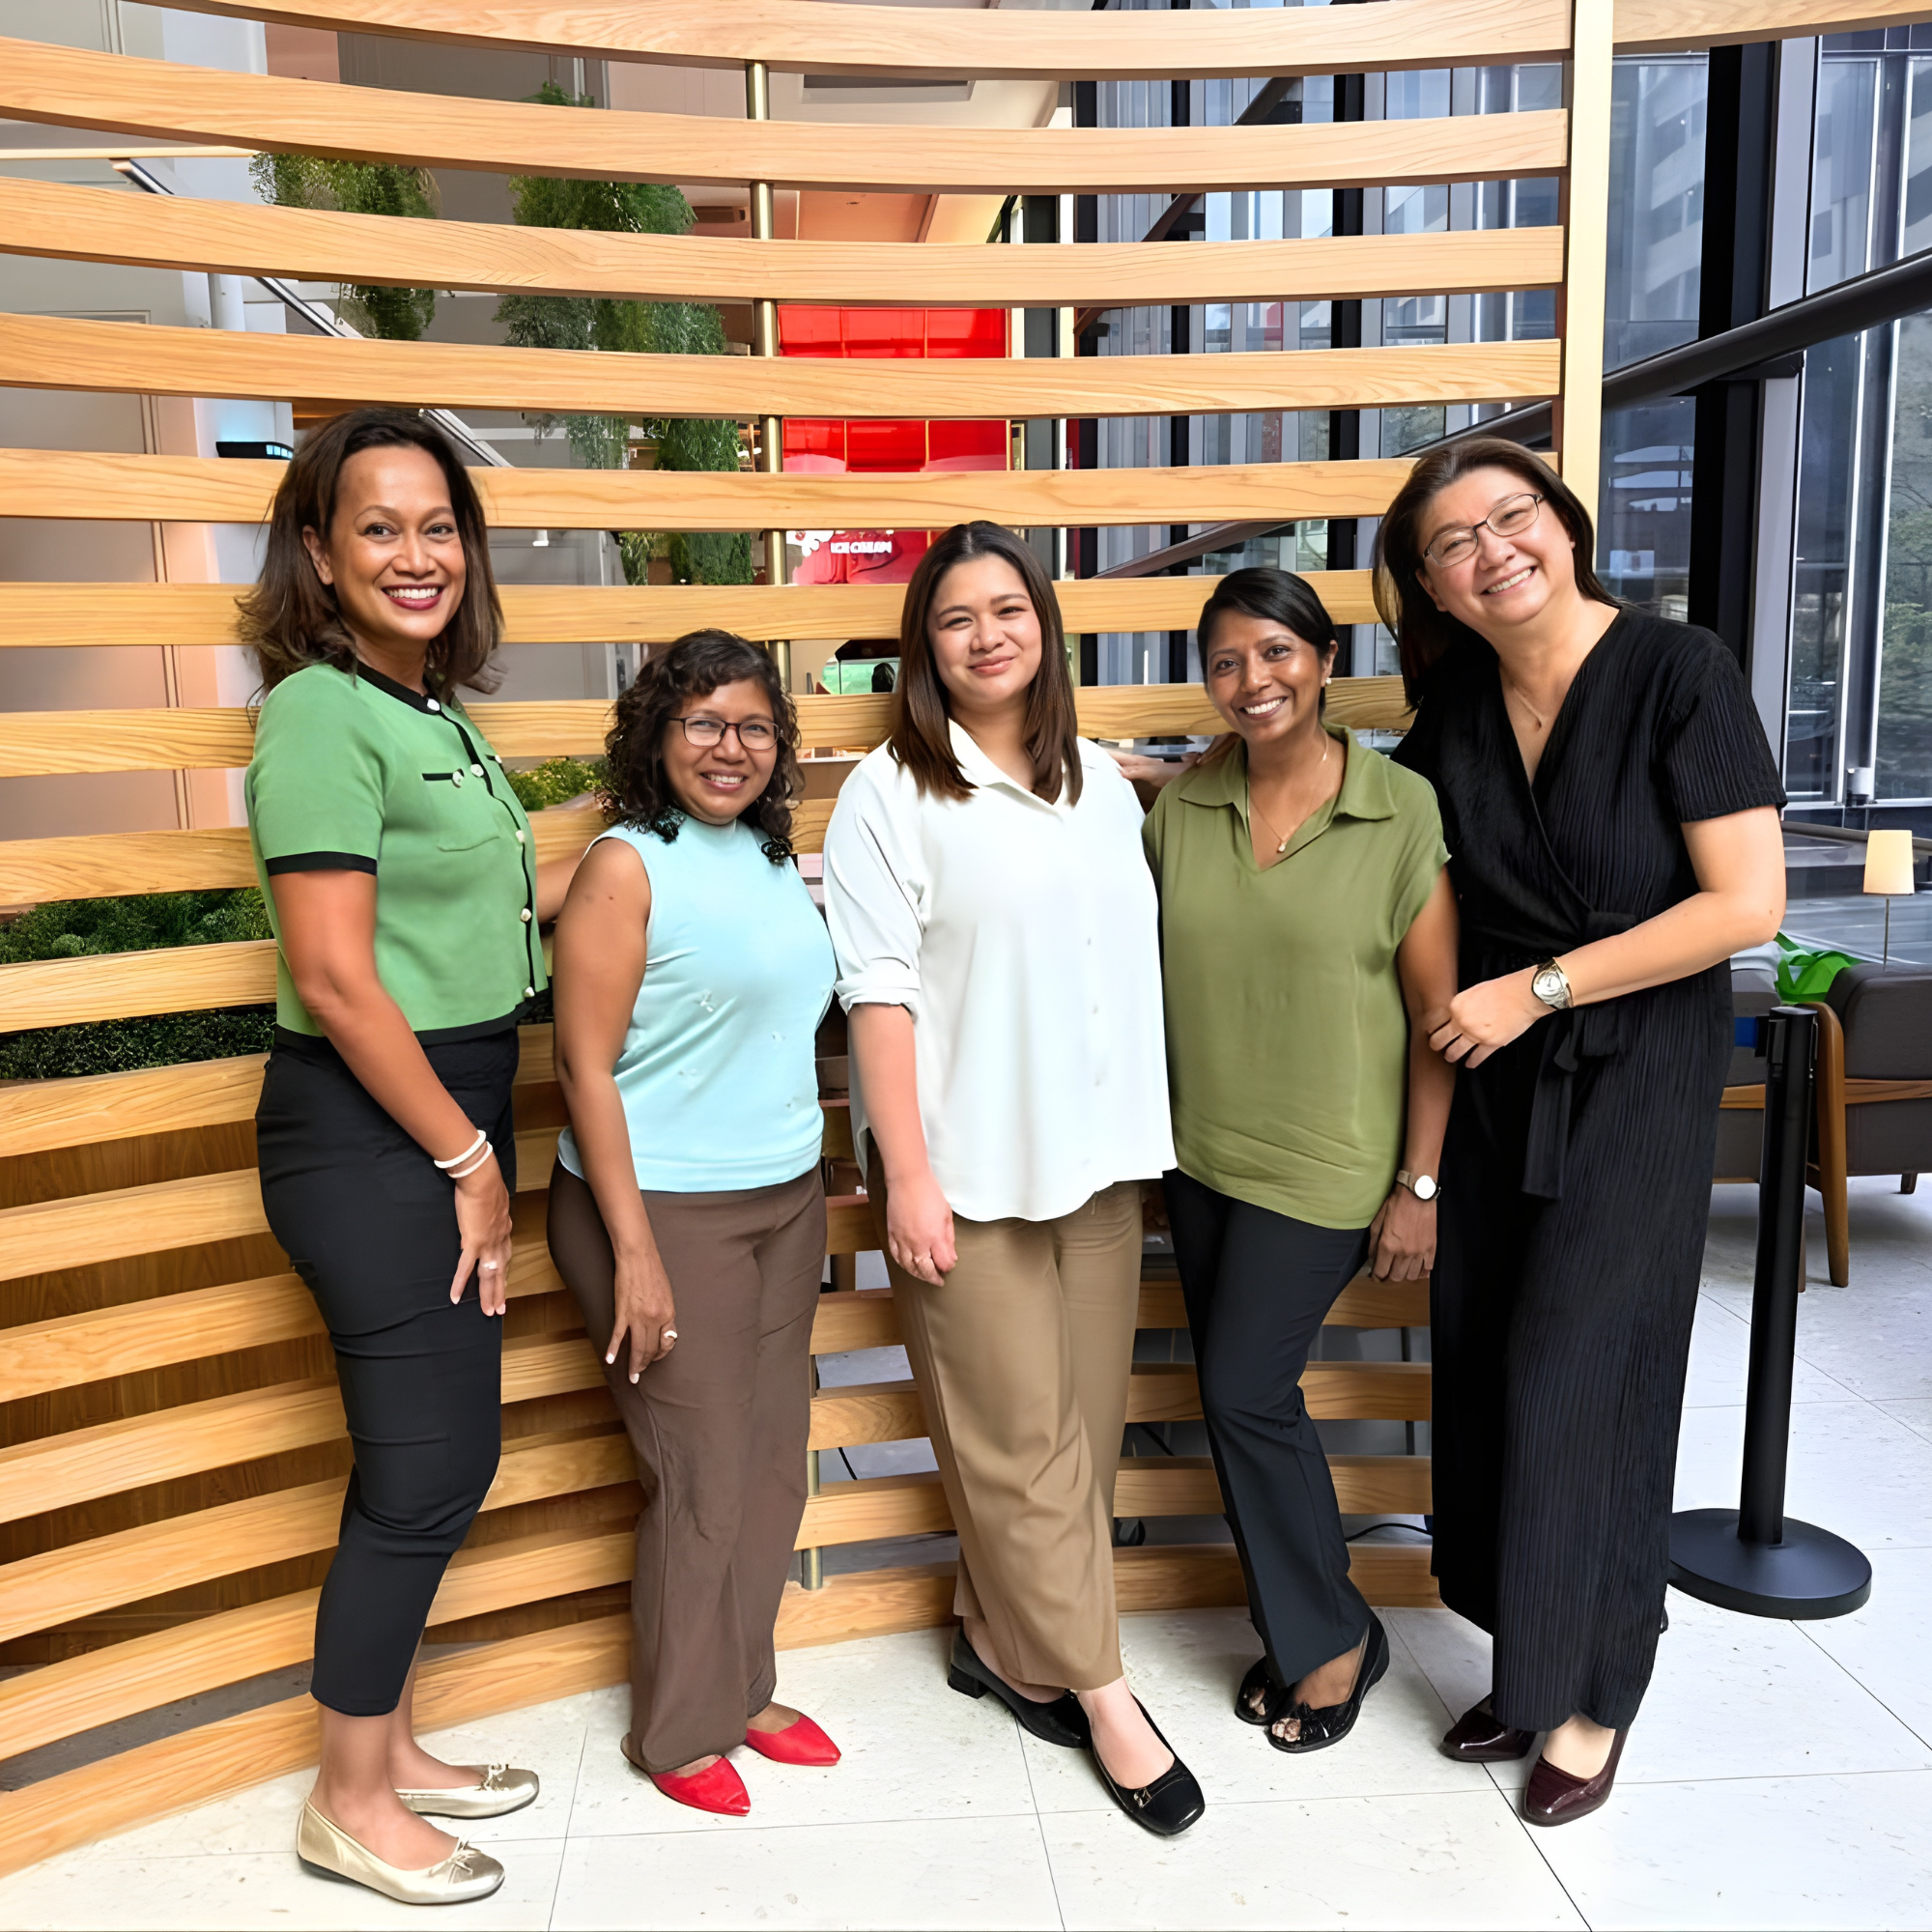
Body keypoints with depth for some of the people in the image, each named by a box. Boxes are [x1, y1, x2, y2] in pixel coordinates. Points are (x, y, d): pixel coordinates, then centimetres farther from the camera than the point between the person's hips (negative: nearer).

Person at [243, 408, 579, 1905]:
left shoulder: (436, 711, 12)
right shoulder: (322, 715, -16)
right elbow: (333, 982, -20)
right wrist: (468, 1157, -14)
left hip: (453, 1112, 9)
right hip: (366, 1127, -9)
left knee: (439, 1456, 17)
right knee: (427, 1465, 2)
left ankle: (392, 1746, 35)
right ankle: (352, 1804, 23)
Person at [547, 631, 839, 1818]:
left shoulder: (776, 863, 9)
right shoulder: (628, 867, -12)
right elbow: (587, 1065, -15)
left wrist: (809, 1184, 14)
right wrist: (633, 1249, -18)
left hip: (786, 1200, 7)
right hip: (667, 1209, -7)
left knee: (775, 1458, 14)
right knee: (705, 1477, 2)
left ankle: (740, 1686, 33)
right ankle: (682, 1729, 23)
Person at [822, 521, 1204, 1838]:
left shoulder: (1102, 782, 11)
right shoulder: (892, 792, -5)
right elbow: (880, 992, -9)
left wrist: (1148, 1133, 13)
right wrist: (907, 1175, -13)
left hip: (1098, 1150, 6)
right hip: (968, 1167, -5)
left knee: (1086, 1420, 11)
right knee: (1020, 1434, 2)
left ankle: (1004, 1642, 30)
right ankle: (1095, 1684, 17)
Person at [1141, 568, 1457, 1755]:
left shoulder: (1404, 812, -11)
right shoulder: (1180, 808, 1)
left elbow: (1438, 1011, -9)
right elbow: (1152, 974, 8)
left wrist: (1421, 1183, -10)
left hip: (1325, 1162, -5)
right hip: (1200, 1151, 5)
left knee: (1246, 1390, -5)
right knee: (1241, 1399, 12)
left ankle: (1333, 1636, 19)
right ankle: (1298, 1629, 31)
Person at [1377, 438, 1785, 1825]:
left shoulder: (1680, 672, -14)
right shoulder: (1453, 704, 1)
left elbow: (1748, 903, -17)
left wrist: (1538, 987, -18)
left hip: (1638, 1072, -5)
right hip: (1495, 1071, 5)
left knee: (1576, 1379, -1)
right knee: (1487, 1371, 9)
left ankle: (1594, 1701, 20)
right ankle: (1535, 1668, 27)